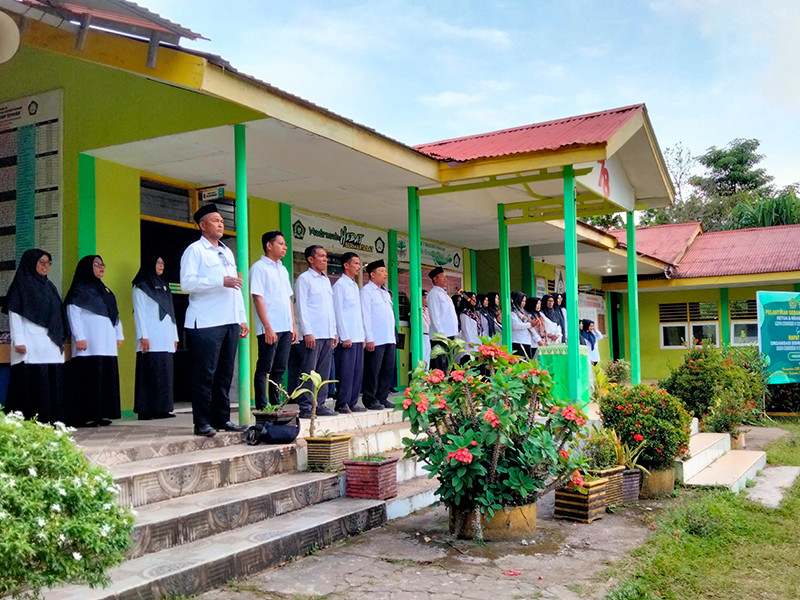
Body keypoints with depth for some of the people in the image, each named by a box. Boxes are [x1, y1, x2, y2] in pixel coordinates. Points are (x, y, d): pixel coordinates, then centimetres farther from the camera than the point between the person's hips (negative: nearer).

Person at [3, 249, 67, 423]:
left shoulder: (49, 286, 20)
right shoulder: (21, 284, 1)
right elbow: (14, 314, -6)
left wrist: (60, 339, 12)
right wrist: (18, 341, -15)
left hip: (51, 344, 7)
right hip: (31, 344, -6)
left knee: (53, 381, 3)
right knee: (30, 382, -9)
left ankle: (51, 418, 5)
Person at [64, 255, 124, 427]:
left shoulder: (105, 291, 24)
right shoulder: (79, 290, 2)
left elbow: (114, 314, 24)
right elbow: (73, 314, -7)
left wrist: (119, 335, 16)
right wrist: (79, 337, -15)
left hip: (107, 344, 7)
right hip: (89, 345, -7)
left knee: (106, 377, 3)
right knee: (89, 377, -10)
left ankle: (100, 414, 7)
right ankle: (84, 416, -9)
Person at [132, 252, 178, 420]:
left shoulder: (164, 286, 22)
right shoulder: (141, 287, 3)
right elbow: (139, 312, -5)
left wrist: (175, 337, 15)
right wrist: (143, 336, -14)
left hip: (165, 339, 7)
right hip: (151, 340, -7)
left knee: (165, 373, 3)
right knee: (150, 373, -9)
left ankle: (162, 409, 5)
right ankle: (146, 410, -8)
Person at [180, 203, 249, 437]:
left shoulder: (227, 252, 22)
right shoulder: (195, 250, -1)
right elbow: (187, 283, -14)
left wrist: (242, 318, 18)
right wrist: (221, 281, -19)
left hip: (230, 322, 7)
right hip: (205, 323, -7)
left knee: (225, 373, 8)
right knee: (205, 374, -5)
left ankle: (222, 419, 15)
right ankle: (202, 423, -1)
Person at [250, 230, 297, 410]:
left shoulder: (282, 269, 19)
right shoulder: (259, 267, -5)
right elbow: (258, 299, -12)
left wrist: (293, 326, 15)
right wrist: (268, 327, -18)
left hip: (285, 328, 8)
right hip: (269, 329, -8)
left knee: (279, 369, 10)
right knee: (264, 369, -4)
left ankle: (276, 405, 16)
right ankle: (262, 408, -1)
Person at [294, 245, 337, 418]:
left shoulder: (326, 280, 20)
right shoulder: (304, 279, -3)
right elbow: (302, 307, -9)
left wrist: (334, 332, 16)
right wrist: (307, 332, -16)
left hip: (327, 334, 7)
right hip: (312, 335, -7)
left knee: (324, 371, 8)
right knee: (308, 372, -6)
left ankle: (320, 405, 14)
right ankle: (305, 407, -3)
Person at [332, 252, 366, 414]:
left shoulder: (355, 286, 19)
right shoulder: (340, 285, -6)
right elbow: (338, 312, -11)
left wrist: (363, 336, 15)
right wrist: (344, 337, -15)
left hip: (358, 338, 8)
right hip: (347, 338, -8)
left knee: (358, 371, 8)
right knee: (346, 371, -6)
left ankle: (352, 403, 14)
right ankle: (342, 404, -1)